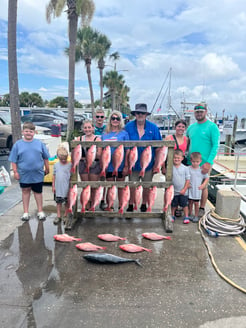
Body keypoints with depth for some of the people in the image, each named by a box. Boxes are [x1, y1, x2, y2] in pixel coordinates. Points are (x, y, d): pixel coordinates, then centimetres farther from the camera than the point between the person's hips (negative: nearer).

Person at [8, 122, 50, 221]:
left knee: (38, 192, 12)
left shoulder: (39, 143, -1)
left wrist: (47, 168, 8)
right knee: (25, 191, 13)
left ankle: (40, 211, 25)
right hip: (24, 174, 0)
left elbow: (45, 157, 6)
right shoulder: (18, 144, -3)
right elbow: (14, 160, 0)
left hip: (38, 174, 0)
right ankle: (26, 212, 26)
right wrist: (15, 172, -3)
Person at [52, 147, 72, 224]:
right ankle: (58, 216, 20)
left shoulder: (70, 165, -7)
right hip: (58, 188, 3)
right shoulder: (56, 165, 5)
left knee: (67, 202, 9)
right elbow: (54, 176, 10)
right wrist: (53, 186, 8)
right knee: (58, 202, 10)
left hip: (67, 188, -3)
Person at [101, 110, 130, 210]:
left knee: (120, 187, 9)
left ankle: (120, 206, 22)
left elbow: (127, 150, -4)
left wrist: (126, 166, -10)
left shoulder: (124, 133, -2)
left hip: (120, 165, -2)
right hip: (108, 165, 2)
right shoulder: (105, 134, 7)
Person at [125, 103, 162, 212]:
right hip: (133, 163, 0)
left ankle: (144, 204, 33)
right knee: (132, 185, 8)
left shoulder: (153, 127, -4)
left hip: (148, 163, 1)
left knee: (147, 186, 14)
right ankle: (131, 205, 26)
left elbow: (157, 148, -1)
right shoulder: (128, 127, -4)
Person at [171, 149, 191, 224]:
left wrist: (184, 189, -9)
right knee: (173, 205, 15)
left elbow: (188, 179, -4)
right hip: (173, 191, 1)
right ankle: (172, 216, 33)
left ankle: (186, 217, 26)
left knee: (184, 204, 10)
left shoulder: (185, 168, -8)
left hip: (183, 192, -1)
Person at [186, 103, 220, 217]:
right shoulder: (191, 127, 10)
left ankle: (201, 208, 24)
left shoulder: (212, 127, -6)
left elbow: (215, 146, -12)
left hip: (204, 163, -4)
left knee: (203, 186, 8)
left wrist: (208, 162, -20)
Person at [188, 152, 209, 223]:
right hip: (190, 189, 1)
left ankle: (196, 216, 19)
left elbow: (206, 178, 6)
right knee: (190, 202, 12)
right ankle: (189, 215, 27)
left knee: (196, 203, 6)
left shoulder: (202, 170, -3)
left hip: (197, 190, 0)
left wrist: (203, 185, -6)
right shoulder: (188, 169, -6)